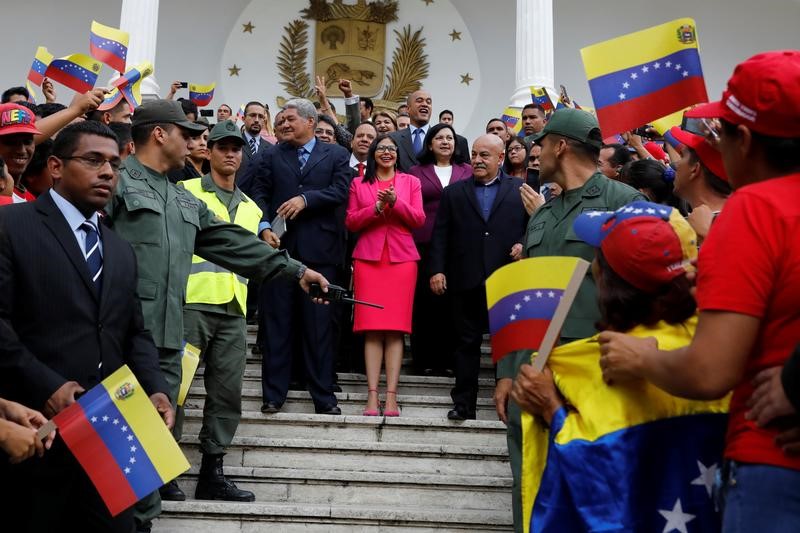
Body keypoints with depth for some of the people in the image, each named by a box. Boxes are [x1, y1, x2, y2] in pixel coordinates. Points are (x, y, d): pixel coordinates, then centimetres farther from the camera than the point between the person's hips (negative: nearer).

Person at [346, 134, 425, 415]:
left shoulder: (411, 182, 15)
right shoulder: (359, 184, 15)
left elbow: (419, 219, 4)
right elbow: (351, 222, 6)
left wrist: (395, 202, -10)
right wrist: (377, 207, -8)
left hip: (402, 258, 0)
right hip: (368, 257, 0)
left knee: (396, 328, -6)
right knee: (371, 328, -6)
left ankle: (391, 395, -6)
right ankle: (372, 395, -5)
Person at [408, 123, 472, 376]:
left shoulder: (467, 172, 13)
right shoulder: (415, 172, 11)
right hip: (424, 244, 0)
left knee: (453, 300, 0)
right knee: (425, 300, 0)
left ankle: (449, 359, 8)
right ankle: (425, 359, 8)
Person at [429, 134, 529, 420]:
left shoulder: (521, 190, 9)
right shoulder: (453, 192, 12)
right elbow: (440, 235, 7)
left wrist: (524, 245, -12)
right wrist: (437, 269, -2)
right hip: (467, 281, 1)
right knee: (466, 343, 6)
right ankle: (464, 403, 13)